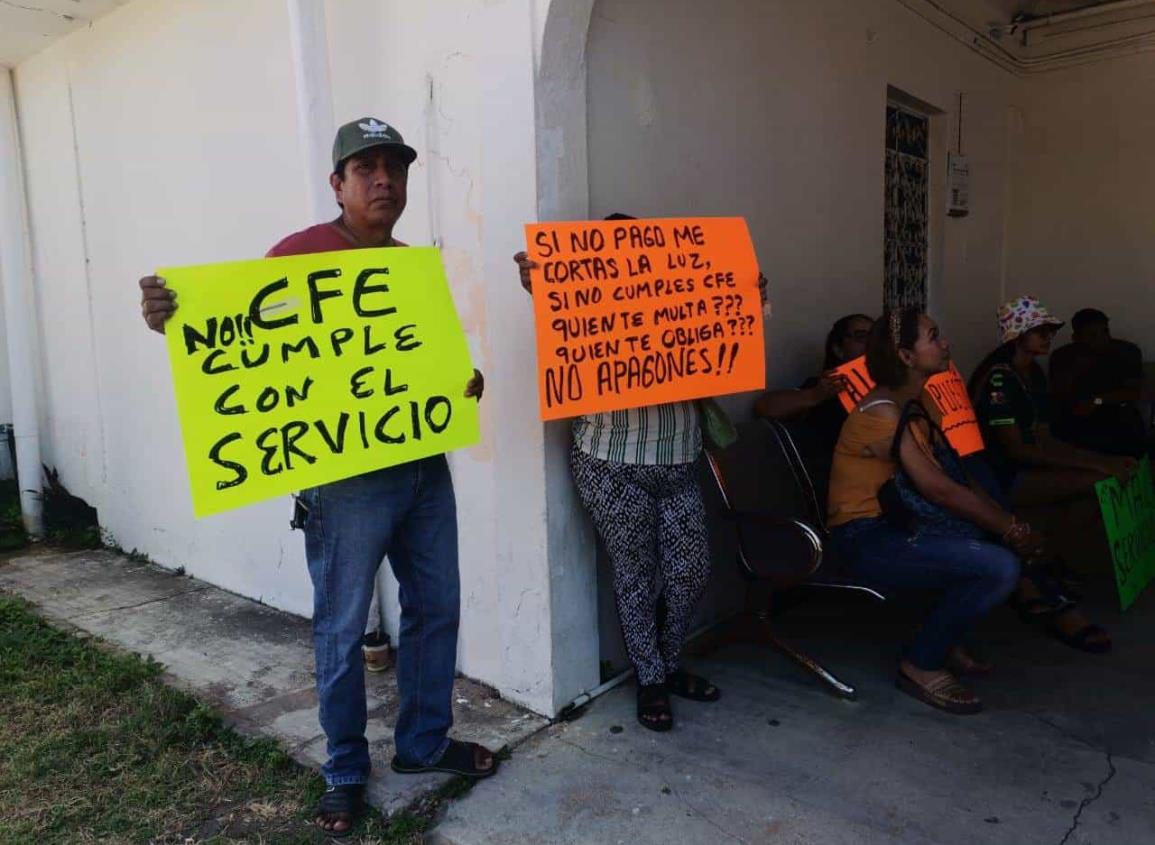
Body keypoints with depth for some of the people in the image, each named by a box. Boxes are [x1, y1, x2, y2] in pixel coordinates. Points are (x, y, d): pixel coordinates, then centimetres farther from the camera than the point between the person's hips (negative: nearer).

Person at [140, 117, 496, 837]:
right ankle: (346, 771, 25)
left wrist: (466, 379, 0)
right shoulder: (302, 254, -7)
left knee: (436, 609, 14)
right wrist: (172, 319, -31)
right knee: (343, 629, 4)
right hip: (345, 475, -7)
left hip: (424, 464, 7)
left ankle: (425, 742, 33)